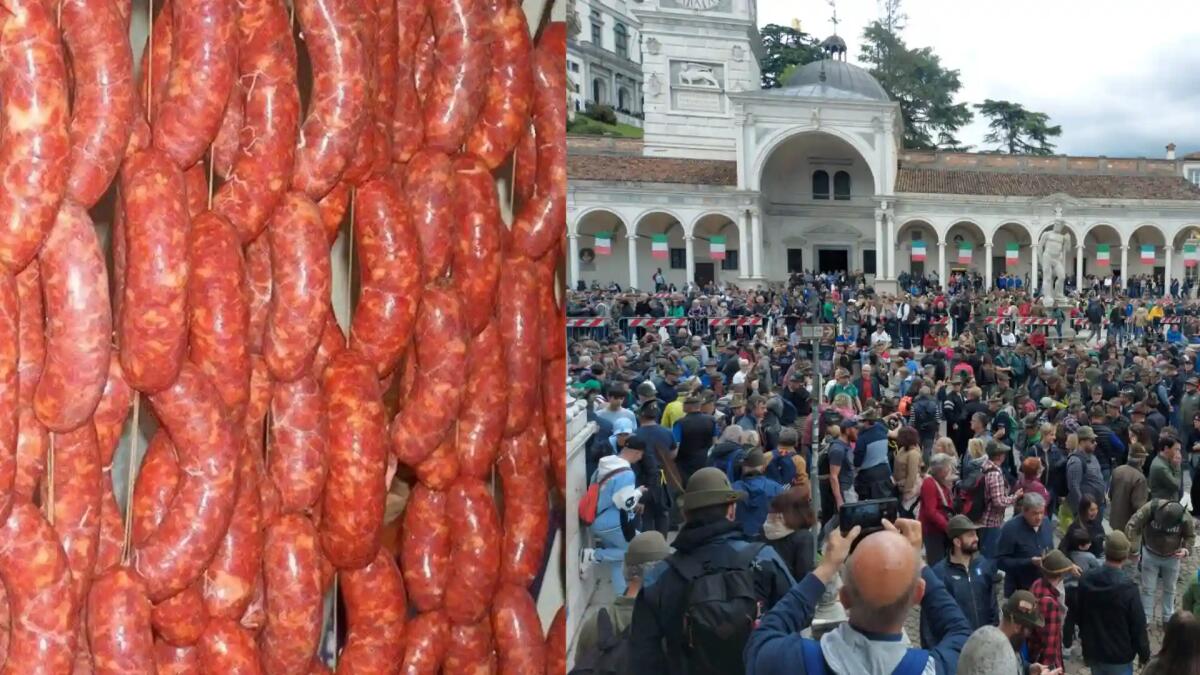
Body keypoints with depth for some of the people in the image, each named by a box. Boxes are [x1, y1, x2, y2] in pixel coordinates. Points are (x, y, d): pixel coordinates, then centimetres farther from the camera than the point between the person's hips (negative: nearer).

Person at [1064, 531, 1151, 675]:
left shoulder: (1086, 580, -9)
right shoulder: (1128, 588, -23)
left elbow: (1073, 613, 1)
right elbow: (1138, 625, -14)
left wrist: (1067, 639, 15)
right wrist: (1144, 654, 0)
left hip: (1093, 651, 4)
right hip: (1120, 655, -4)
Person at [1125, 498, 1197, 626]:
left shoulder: (1185, 518, -26)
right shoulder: (1151, 508, -32)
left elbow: (1190, 536, -7)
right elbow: (1132, 525, -29)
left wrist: (1186, 549, -25)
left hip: (1172, 557, 1)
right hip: (1150, 555, -1)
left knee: (1169, 589, 17)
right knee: (1148, 589, 6)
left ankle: (1168, 618, 35)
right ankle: (1144, 619, 20)